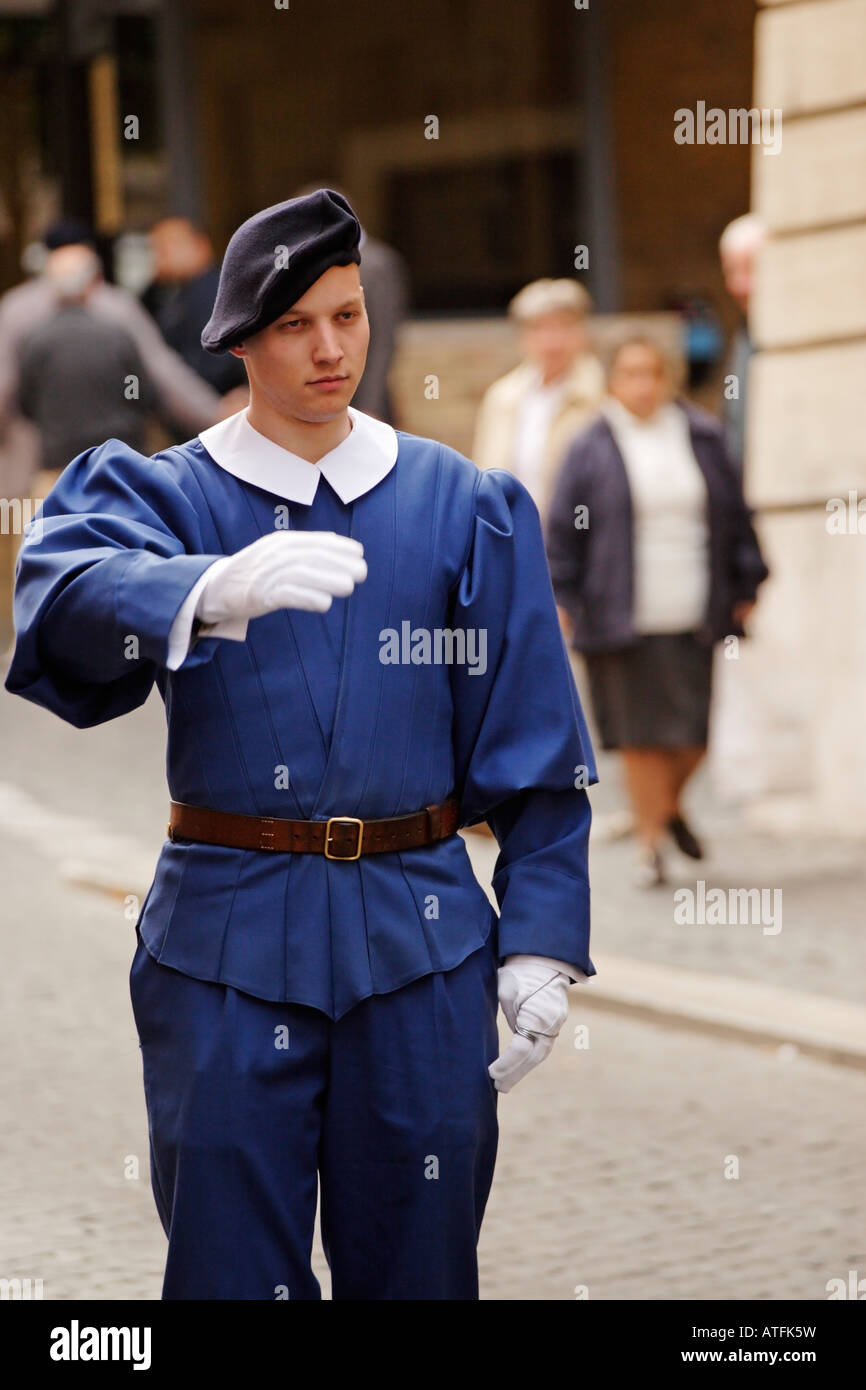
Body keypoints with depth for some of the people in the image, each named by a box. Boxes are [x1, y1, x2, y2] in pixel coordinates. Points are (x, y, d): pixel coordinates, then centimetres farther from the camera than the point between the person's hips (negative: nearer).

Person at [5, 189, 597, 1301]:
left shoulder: (466, 508, 7)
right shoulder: (163, 494, 1)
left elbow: (534, 748, 6)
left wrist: (540, 942, -2)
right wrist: (214, 591, -44)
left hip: (421, 938, 1)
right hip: (228, 933, -1)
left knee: (417, 1256, 8)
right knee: (230, 1256, 3)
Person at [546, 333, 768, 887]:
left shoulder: (702, 440, 8)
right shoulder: (591, 451, 1)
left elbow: (735, 518, 13)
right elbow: (564, 530, 3)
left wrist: (747, 589, 10)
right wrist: (561, 601, -1)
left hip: (692, 614, 2)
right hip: (625, 623, -2)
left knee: (694, 734, 1)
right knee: (641, 735, -2)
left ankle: (671, 806, 32)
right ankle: (652, 842, 10)